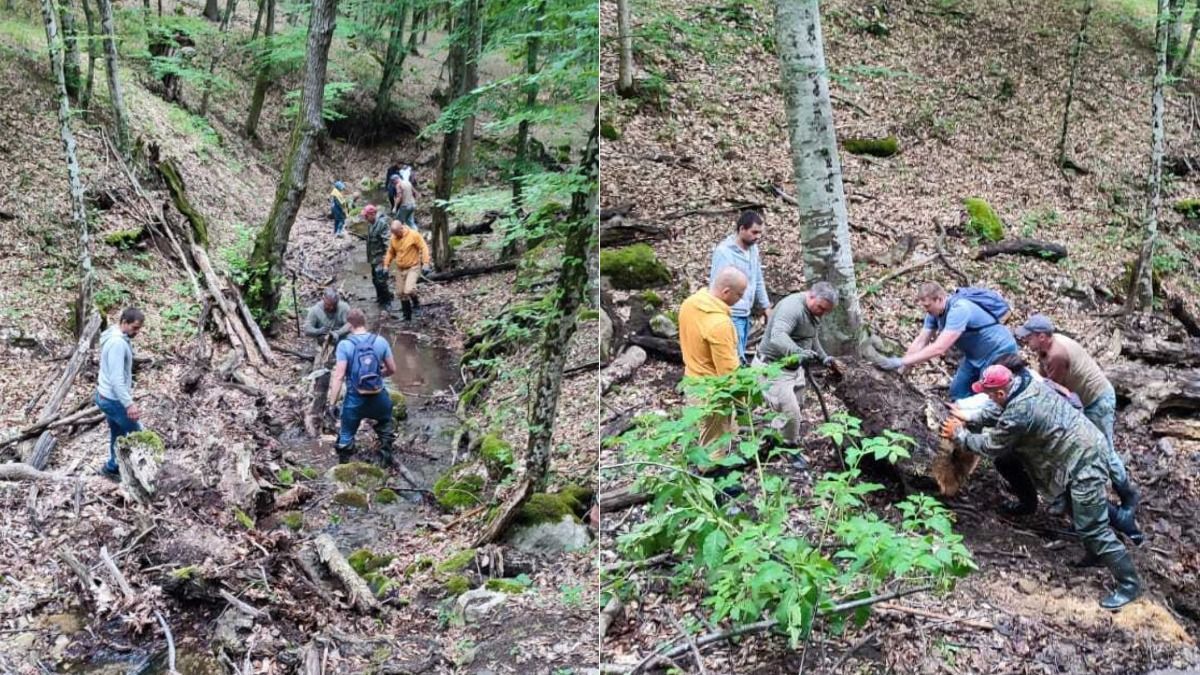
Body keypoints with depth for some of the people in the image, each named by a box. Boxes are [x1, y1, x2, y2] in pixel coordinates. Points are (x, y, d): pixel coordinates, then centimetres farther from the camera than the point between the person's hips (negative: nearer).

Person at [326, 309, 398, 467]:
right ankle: (386, 457, 33)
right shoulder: (380, 341, -4)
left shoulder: (345, 345, -11)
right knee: (386, 424, 31)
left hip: (355, 399, -2)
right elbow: (392, 369, 3)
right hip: (379, 397, 2)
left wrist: (332, 403, -13)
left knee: (346, 434, 15)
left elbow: (339, 376, -16)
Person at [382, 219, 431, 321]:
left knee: (408, 290, -22)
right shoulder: (393, 238, 1)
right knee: (401, 293, 7)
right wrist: (386, 264, 8)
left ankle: (416, 303, 9)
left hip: (413, 267, -6)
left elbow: (424, 248, -13)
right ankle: (407, 316, 20)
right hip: (400, 269, 6)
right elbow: (390, 252, 15)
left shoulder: (414, 235, -15)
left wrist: (425, 262, -21)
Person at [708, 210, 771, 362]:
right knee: (736, 358, -9)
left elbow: (758, 280, 19)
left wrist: (766, 306, 17)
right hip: (730, 315, -8)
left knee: (739, 356, 13)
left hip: (746, 314, 8)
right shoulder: (724, 251, -15)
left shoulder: (753, 248, 9)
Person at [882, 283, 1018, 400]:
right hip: (975, 355, 8)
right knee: (957, 393, 9)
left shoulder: (959, 310, -34)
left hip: (1000, 353, -8)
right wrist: (899, 367, -13)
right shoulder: (934, 312, -8)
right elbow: (920, 342, -4)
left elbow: (939, 348, -39)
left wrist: (901, 362, -38)